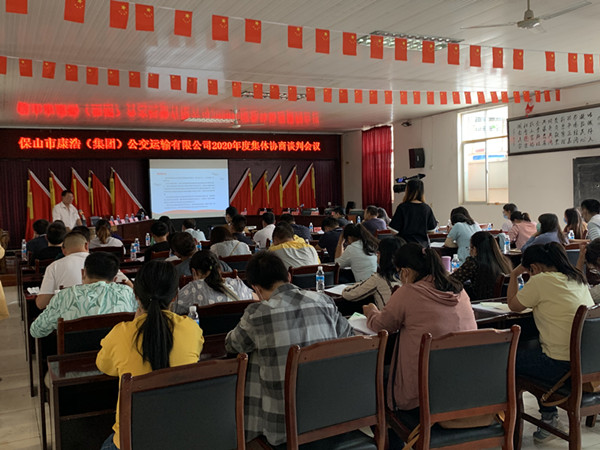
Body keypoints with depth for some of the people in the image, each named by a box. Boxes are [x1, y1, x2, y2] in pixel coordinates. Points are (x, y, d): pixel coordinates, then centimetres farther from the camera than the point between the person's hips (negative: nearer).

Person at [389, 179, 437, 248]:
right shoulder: (426, 208, -1)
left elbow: (394, 228, -9)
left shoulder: (402, 207, -11)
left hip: (405, 243, -3)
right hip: (423, 244, 3)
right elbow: (432, 227, 7)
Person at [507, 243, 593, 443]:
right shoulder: (578, 279, 9)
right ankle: (549, 415, 28)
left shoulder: (540, 281, -14)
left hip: (561, 364, -8)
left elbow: (513, 305, -1)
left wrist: (514, 275, 9)